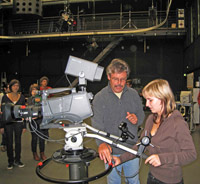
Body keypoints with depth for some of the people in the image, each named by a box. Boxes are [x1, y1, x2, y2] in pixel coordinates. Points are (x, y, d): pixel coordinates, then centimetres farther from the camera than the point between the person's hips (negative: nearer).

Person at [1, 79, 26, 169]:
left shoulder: (21, 97, 5)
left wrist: (24, 125, 5)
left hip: (18, 122, 1)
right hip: (8, 122, -1)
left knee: (18, 141, 6)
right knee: (9, 142, 5)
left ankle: (17, 160, 21)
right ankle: (10, 161, 18)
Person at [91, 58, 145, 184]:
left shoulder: (133, 94, 0)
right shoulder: (100, 98, -10)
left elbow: (142, 115, 9)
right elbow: (97, 124, -18)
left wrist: (137, 120, -16)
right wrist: (101, 143, -35)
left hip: (132, 149, 2)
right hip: (111, 150, -2)